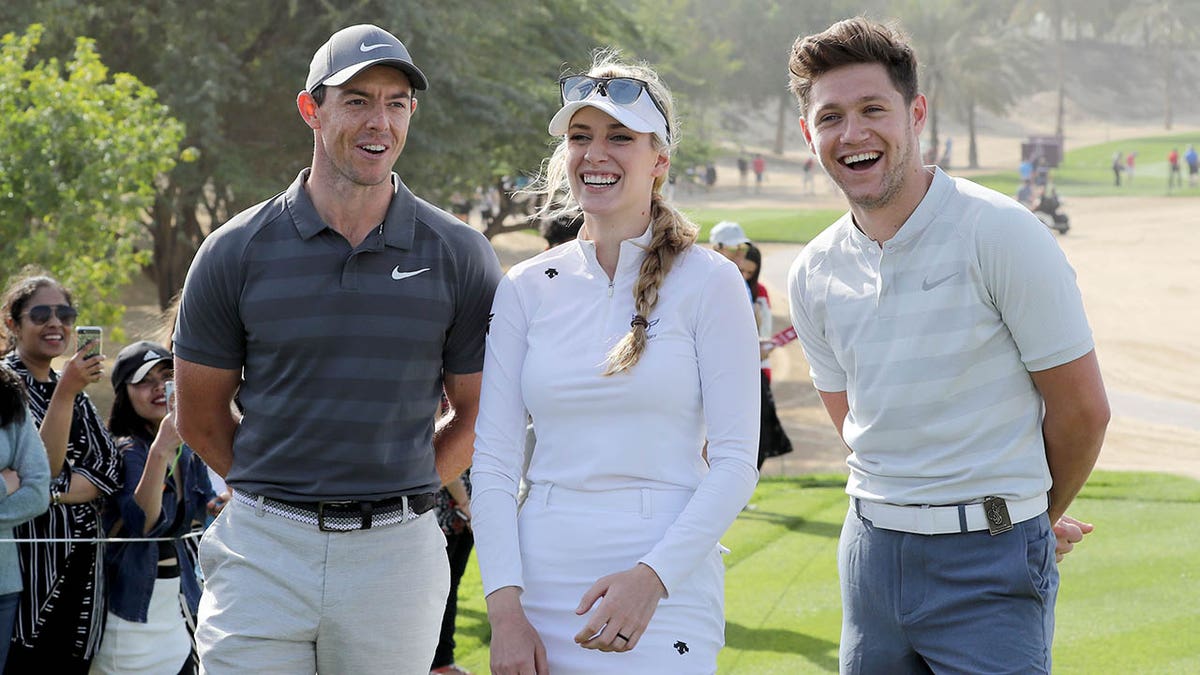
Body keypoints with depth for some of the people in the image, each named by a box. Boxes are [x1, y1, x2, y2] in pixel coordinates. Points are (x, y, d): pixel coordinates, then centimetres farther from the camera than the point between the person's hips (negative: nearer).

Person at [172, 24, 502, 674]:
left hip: (399, 554, 1)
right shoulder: (237, 252, 1)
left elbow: (478, 415, 11)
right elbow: (199, 417, 10)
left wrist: (394, 495, 10)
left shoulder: (460, 256, 2)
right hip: (265, 550, 0)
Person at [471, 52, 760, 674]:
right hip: (541, 591, 3)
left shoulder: (708, 283, -1)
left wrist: (653, 577, -17)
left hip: (664, 597, -3)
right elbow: (492, 459, 4)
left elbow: (735, 462, -5)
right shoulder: (525, 289, 7)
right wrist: (505, 609, -6)